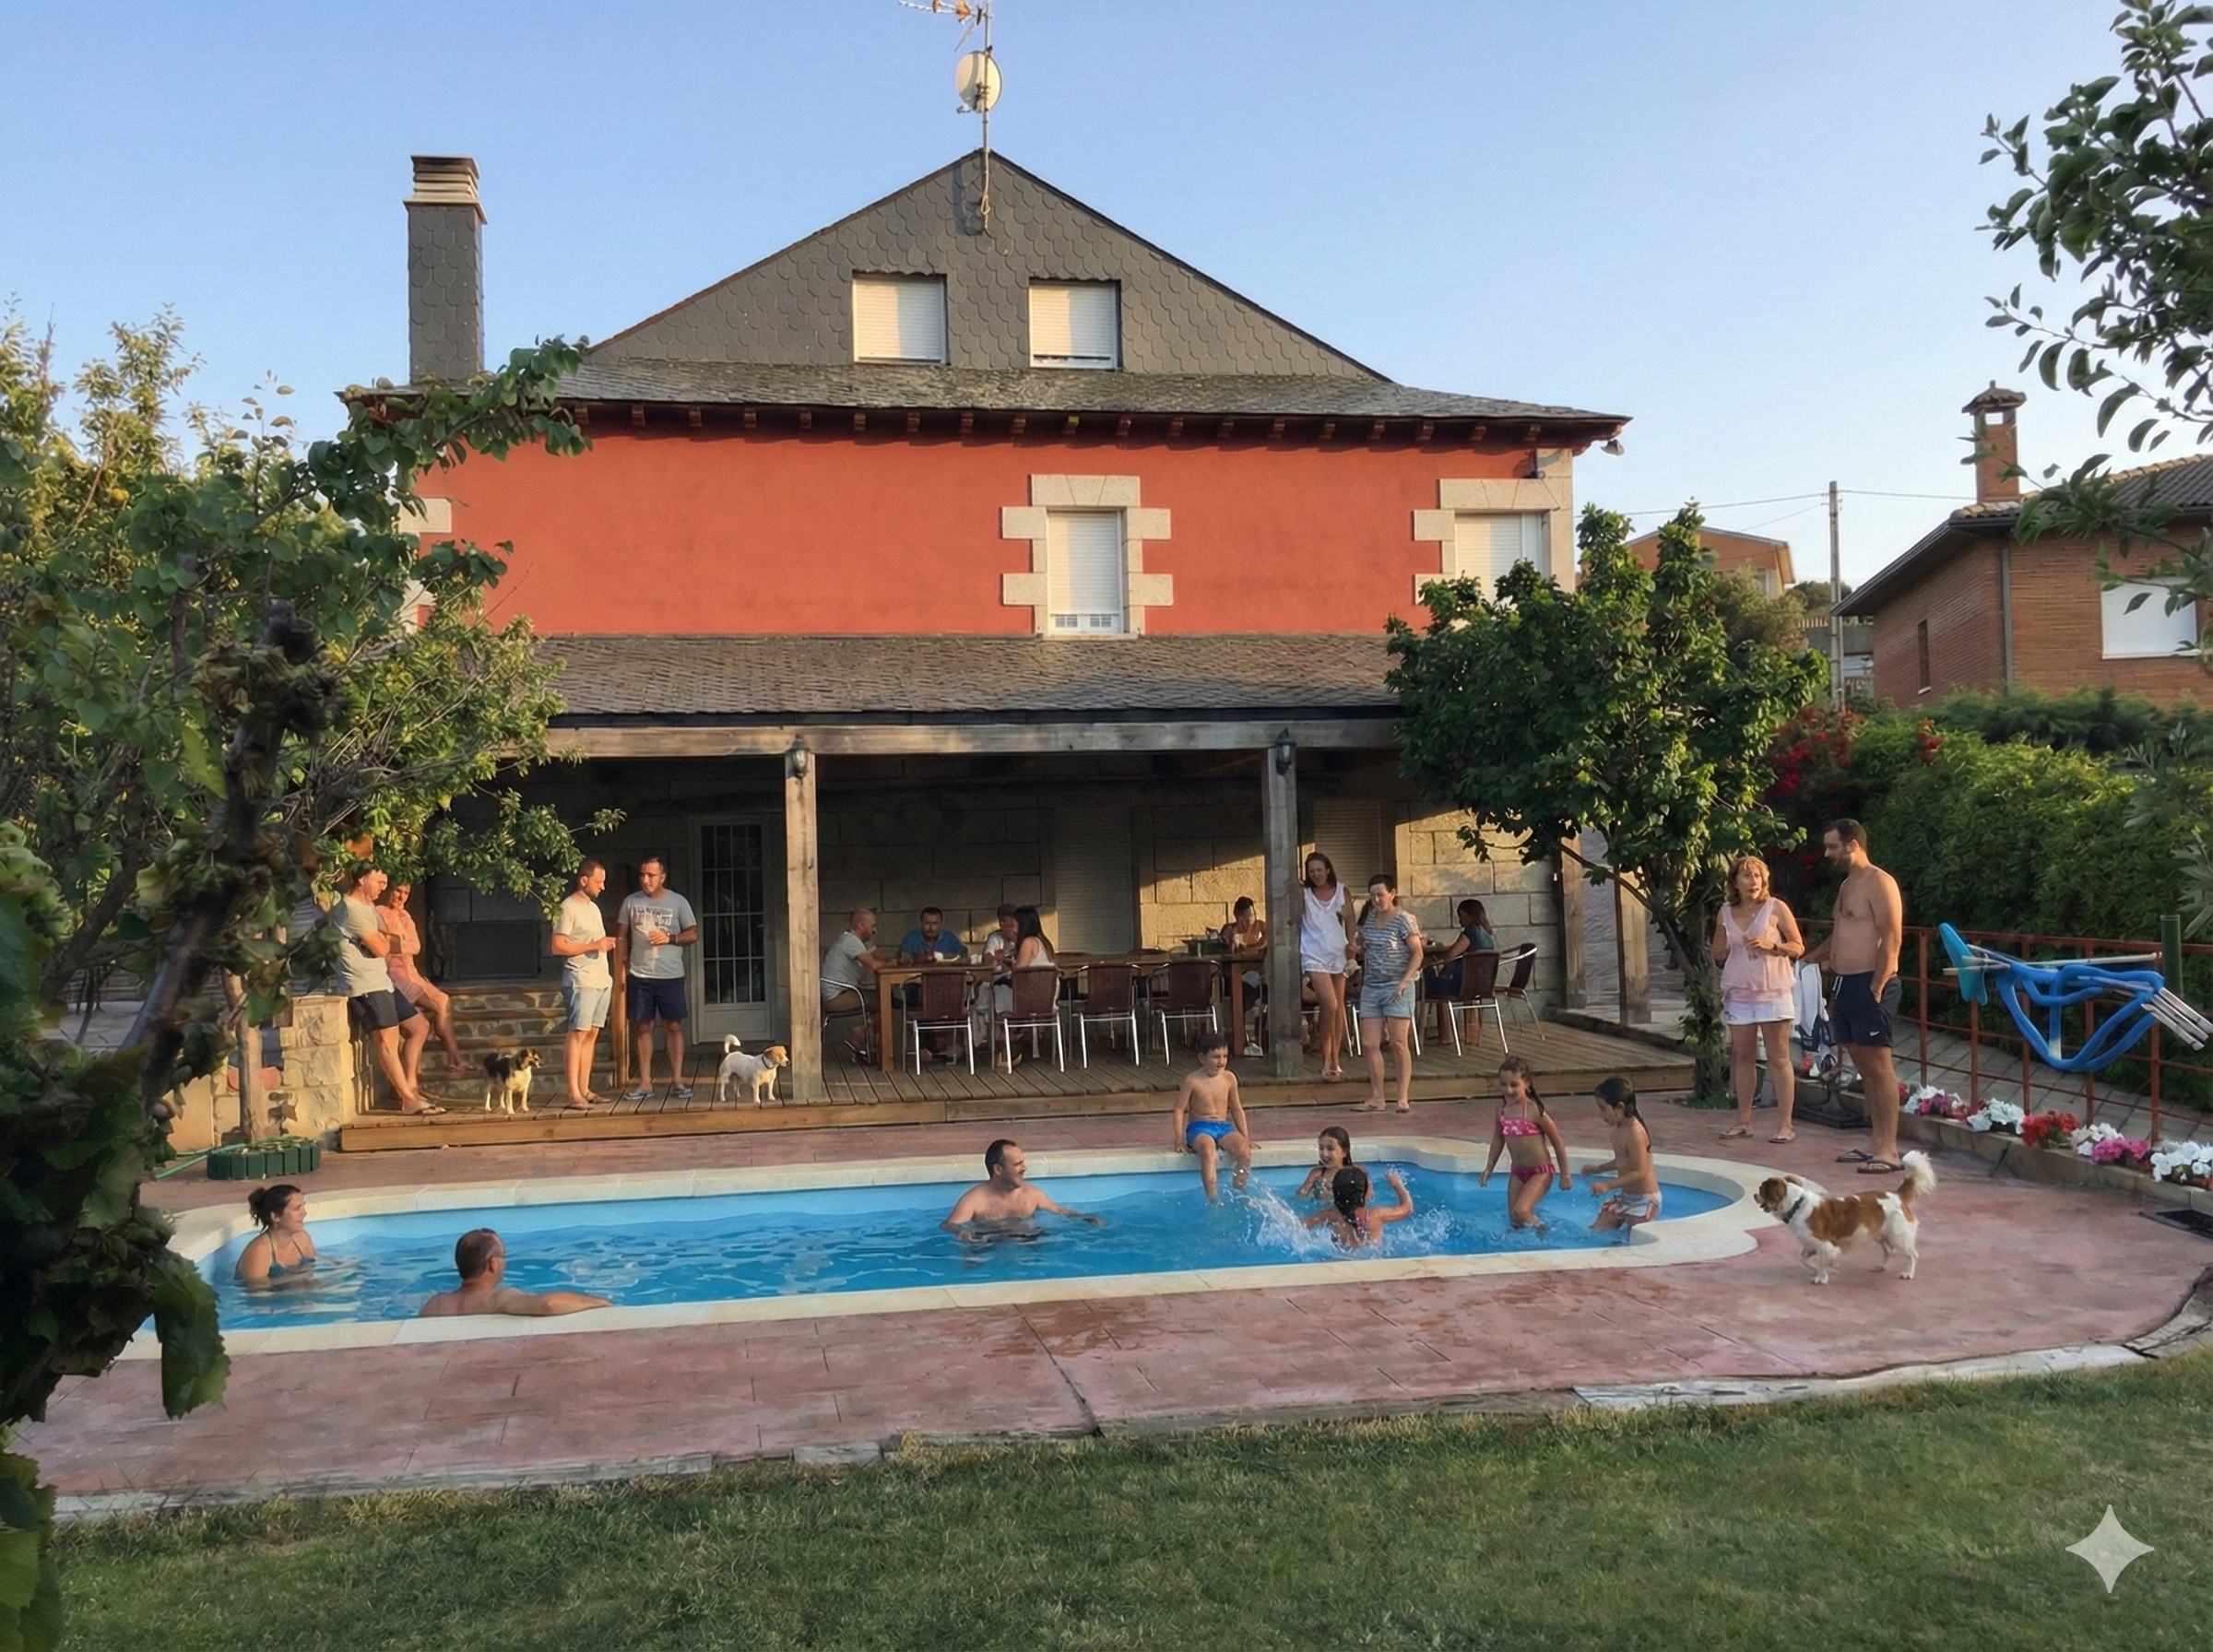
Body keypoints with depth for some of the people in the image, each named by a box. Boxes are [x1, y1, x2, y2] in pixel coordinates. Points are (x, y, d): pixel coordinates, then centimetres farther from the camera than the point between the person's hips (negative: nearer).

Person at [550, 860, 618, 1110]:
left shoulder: (593, 907, 19)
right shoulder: (568, 908, -8)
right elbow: (558, 947, -15)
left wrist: (607, 944, 5)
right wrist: (594, 946, -18)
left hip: (602, 979, 8)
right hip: (581, 979, -8)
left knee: (592, 1034, 7)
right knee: (578, 1034, -11)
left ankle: (585, 1090, 9)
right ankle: (574, 1094, -13)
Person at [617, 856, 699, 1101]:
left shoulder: (678, 902, -1)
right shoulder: (631, 902, 4)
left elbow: (693, 933, 3)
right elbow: (621, 937, 8)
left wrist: (670, 938, -15)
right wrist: (622, 968, 0)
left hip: (671, 975, -1)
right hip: (639, 976, 1)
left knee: (673, 1026, 1)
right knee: (642, 1028, 5)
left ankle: (678, 1081, 5)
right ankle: (645, 1083, 11)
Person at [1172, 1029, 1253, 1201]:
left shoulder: (1229, 1078, 6)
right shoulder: (1192, 1080, -6)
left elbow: (1237, 1109, 16)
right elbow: (1179, 1109, -2)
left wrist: (1245, 1138, 12)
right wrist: (1179, 1141, -8)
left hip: (1224, 1126, 4)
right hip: (1199, 1127, -4)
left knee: (1244, 1150, -26)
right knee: (1208, 1149, -38)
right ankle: (1212, 1198, -40)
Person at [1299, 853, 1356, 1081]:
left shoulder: (1341, 891, 7)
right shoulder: (1304, 892, 0)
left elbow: (1349, 919, 6)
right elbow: (1296, 917, -8)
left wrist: (1351, 941, -5)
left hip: (1338, 953, 4)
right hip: (1314, 955, -4)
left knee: (1338, 1007, 8)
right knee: (1329, 1004, -17)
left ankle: (1335, 1059, 18)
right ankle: (1327, 1061, -8)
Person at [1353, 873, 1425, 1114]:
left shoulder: (1404, 920, -7)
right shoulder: (1370, 918, 12)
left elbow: (1417, 953, -10)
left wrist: (1404, 982, -19)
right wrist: (1360, 948, 6)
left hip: (1396, 988, -6)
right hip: (1371, 988, 6)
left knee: (1399, 1044, -6)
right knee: (1370, 1044, 1)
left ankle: (1404, 1098, 0)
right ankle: (1376, 1098, 7)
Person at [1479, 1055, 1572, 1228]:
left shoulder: (1534, 1110, -20)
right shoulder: (1502, 1108, -2)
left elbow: (1557, 1143, -9)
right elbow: (1498, 1140, 15)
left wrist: (1565, 1175, -2)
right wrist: (1488, 1168, 15)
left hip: (1540, 1172, -6)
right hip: (1518, 1173, 6)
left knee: (1520, 1211, -21)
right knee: (1513, 1219, 5)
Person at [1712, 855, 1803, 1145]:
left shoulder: (1776, 909, -3)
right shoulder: (1726, 913, 8)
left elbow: (1798, 947, -1)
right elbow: (1719, 955, 14)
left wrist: (1771, 945, -18)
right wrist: (1721, 932, -6)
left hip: (1773, 991, -4)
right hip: (1739, 993, 4)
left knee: (1778, 1059, -2)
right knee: (1743, 1058, 8)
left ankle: (1784, 1125, 0)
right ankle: (1743, 1121, 15)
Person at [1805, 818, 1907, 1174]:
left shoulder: (1879, 883, -10)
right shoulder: (1847, 885, 19)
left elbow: (1891, 938, -17)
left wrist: (1876, 988, -20)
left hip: (1870, 985, -10)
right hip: (1845, 985, 10)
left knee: (1878, 1065, -8)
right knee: (1864, 1067, 11)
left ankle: (1888, 1151, -6)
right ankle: (1875, 1143, 16)